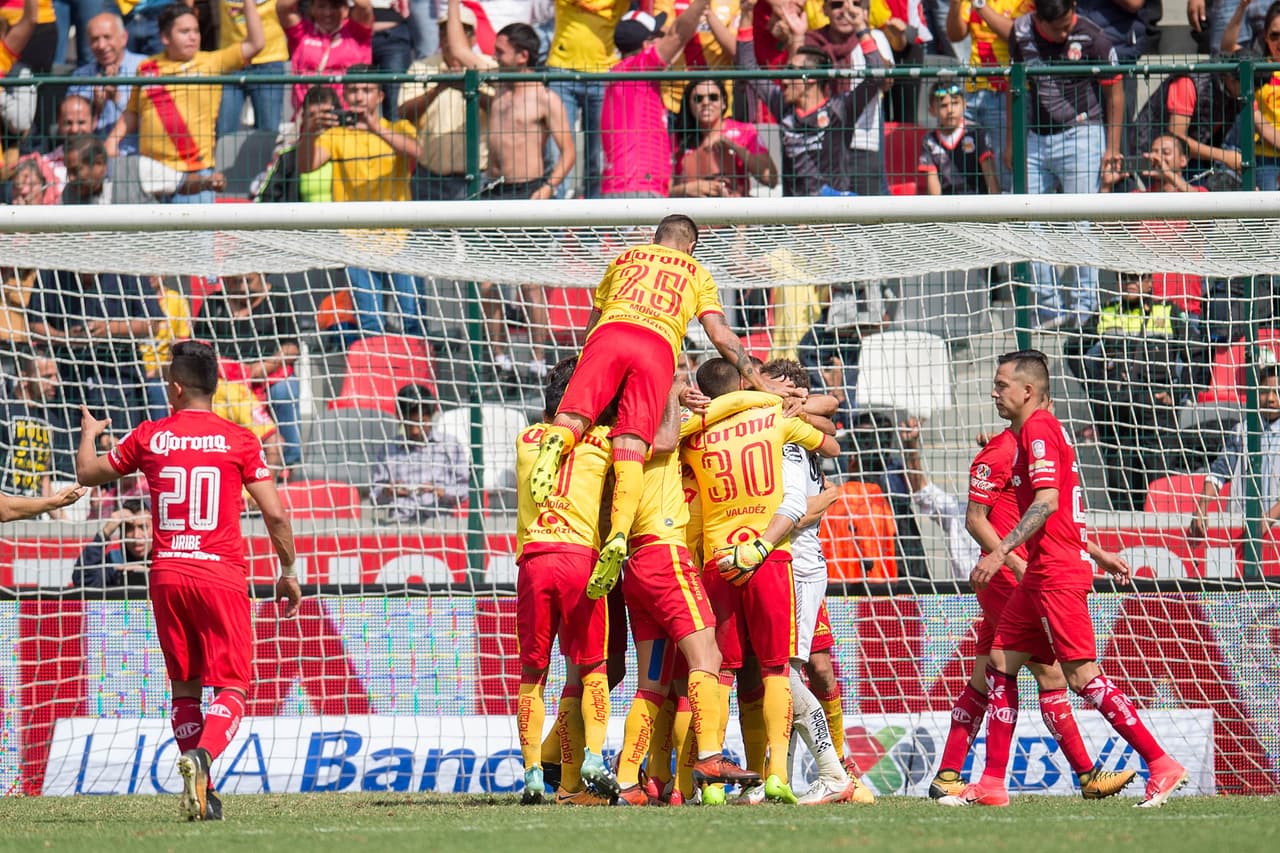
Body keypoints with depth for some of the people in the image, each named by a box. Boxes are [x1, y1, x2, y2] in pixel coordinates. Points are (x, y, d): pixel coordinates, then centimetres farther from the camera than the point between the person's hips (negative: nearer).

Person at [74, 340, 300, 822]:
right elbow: (275, 515, -4)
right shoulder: (238, 441, -1)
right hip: (221, 576, -2)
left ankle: (202, 794, 9)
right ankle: (202, 755, -30)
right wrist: (288, 574, 10)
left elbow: (88, 473, 20)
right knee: (231, 687, -2)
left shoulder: (150, 437, 4)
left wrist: (89, 432, 40)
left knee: (184, 688, 13)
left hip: (167, 575, 2)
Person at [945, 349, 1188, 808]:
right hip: (1041, 574, 10)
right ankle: (992, 784, 9)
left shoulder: (1039, 430, -11)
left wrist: (1000, 551, -25)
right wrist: (1097, 554, 30)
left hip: (1057, 572, -10)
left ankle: (1162, 765, -12)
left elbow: (1047, 502, -22)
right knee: (1000, 662, 8)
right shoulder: (1040, 430, 20)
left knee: (1082, 675, -12)